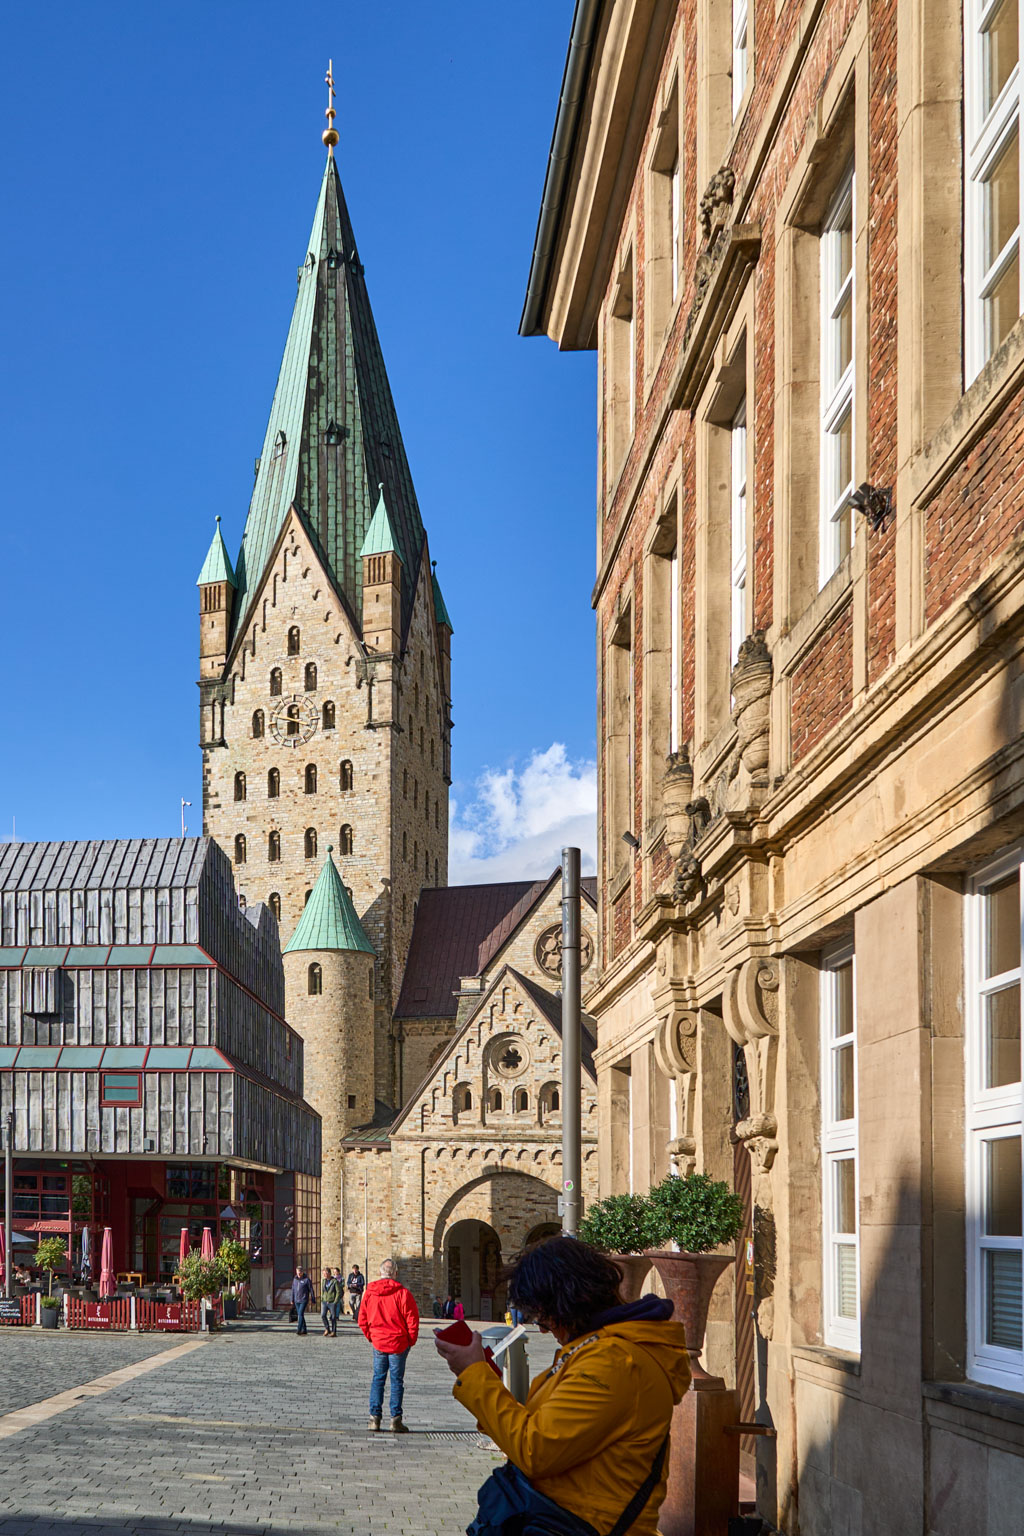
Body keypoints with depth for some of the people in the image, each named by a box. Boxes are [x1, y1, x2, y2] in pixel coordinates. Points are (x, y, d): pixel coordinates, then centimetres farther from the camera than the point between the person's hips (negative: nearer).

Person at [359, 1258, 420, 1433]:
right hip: (398, 1343, -3)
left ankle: (375, 1417, 7)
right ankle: (396, 1419, 2)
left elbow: (362, 1319, 5)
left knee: (378, 1379, 12)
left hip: (378, 1342, 3)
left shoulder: (370, 1292, 0)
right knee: (397, 1380, 4)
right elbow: (412, 1318, -11)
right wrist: (411, 1340, 2)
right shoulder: (402, 1292, -12)